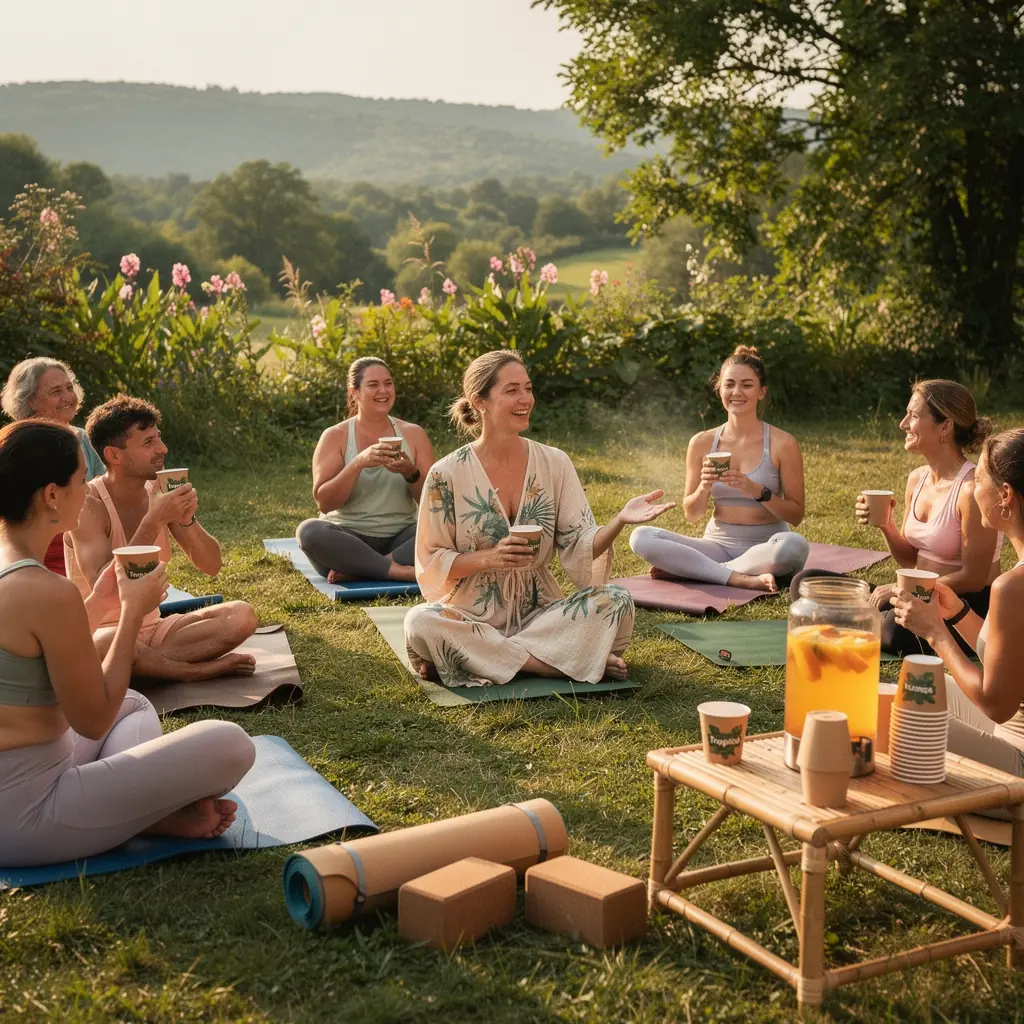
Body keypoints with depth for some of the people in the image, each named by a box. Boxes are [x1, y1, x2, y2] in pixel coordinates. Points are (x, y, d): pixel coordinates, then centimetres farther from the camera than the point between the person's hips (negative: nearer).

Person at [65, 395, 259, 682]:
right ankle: (201, 670, -18)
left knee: (242, 615, -14)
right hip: (102, 631, -6)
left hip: (153, 627, 6)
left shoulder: (159, 492, 0)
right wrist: (153, 521, -31)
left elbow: (211, 566, 2)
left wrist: (187, 520, -18)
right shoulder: (89, 504, -16)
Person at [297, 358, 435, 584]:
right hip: (348, 540, -2)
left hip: (400, 539, 2)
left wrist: (411, 473, -17)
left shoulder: (413, 434, 7)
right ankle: (403, 571, -31)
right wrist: (358, 463, -23)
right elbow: (323, 502, -10)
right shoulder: (335, 436, 1)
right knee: (309, 530, -33)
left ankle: (355, 569, -27)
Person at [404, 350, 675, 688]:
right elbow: (431, 563, -4)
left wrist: (620, 520, -22)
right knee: (421, 623, -35)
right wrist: (490, 558, -21)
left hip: (541, 613, 2)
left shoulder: (554, 463, 2)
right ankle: (575, 660, -23)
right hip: (471, 616, -1)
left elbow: (580, 547, -3)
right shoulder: (447, 474, -6)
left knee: (617, 602, -22)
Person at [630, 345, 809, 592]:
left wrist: (757, 491, -19)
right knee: (641, 537, -21)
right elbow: (691, 515, 8)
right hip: (718, 544, 2)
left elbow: (796, 515, -3)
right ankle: (742, 578, -28)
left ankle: (687, 569, -23)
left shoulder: (782, 443, -3)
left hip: (765, 548, -2)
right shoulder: (702, 443, 4)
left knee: (794, 545, -38)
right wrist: (704, 487, -13)